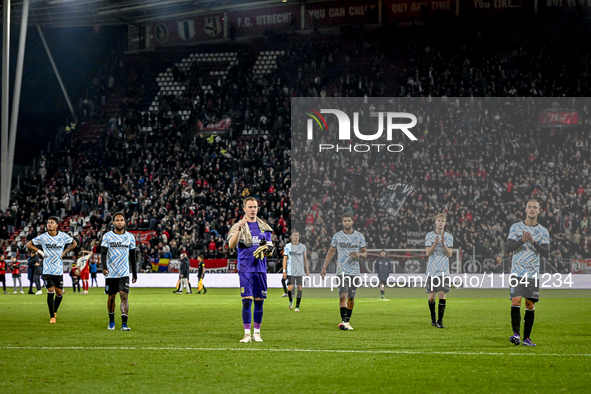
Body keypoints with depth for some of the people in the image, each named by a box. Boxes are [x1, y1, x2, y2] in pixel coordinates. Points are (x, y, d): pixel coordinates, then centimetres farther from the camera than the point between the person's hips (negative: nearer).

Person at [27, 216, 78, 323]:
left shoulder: (63, 236, -1)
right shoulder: (43, 237, -4)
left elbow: (74, 243, 15)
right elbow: (29, 244, 7)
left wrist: (64, 252, 4)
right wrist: (40, 252, -4)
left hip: (59, 269, 2)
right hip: (47, 269, -2)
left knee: (59, 293, 5)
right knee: (50, 292, -11)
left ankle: (55, 311, 32)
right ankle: (52, 317, -1)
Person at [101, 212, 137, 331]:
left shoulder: (130, 237, 5)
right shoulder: (107, 236, -1)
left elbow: (132, 257, 11)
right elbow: (103, 253, -8)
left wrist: (135, 274, 11)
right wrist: (104, 267, -26)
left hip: (124, 273, 0)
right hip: (110, 273, 0)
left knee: (124, 296, -13)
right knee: (111, 297, 9)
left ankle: (124, 323, -17)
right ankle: (111, 321, 27)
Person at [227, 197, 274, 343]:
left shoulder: (264, 227, 12)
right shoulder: (238, 226, 1)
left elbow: (270, 249, 16)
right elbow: (231, 245, -15)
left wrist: (266, 249, -8)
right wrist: (239, 229, -29)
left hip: (261, 268, 3)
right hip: (245, 268, -3)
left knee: (259, 301, 5)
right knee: (247, 300, -9)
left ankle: (257, 333, 13)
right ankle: (247, 333, -6)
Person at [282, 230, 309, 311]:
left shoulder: (303, 246, 9)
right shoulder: (288, 246, 5)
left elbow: (305, 259, 12)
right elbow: (285, 258, 5)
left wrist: (307, 271, 6)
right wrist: (284, 271, -1)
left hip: (300, 271, 1)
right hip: (290, 271, -1)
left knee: (299, 287, -5)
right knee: (290, 288, -9)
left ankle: (297, 306, 1)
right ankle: (291, 301, 22)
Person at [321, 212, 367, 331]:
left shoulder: (359, 236, 5)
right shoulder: (337, 236, 4)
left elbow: (365, 253, 9)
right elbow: (331, 251, 15)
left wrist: (359, 254, -15)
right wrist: (324, 266, 9)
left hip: (354, 271, 2)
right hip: (342, 271, -1)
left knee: (351, 298, 5)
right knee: (343, 295, -16)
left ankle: (347, 320, 18)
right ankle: (344, 321, -23)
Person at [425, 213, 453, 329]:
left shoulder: (449, 237, 5)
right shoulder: (429, 236, 3)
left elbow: (449, 254, -2)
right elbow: (428, 253, -4)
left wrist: (443, 244, -17)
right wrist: (435, 243, -21)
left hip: (444, 271, 0)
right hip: (432, 271, 0)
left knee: (442, 296, -8)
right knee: (431, 297, 1)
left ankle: (440, 321, -2)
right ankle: (433, 319, 20)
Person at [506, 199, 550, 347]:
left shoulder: (543, 231, 7)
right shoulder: (516, 227, 5)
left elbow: (546, 253, -2)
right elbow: (508, 248, -2)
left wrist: (533, 242, -16)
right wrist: (522, 241, -18)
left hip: (533, 273, 2)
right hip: (517, 272, -2)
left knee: (530, 305, 3)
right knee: (516, 301, -17)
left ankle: (526, 338, 9)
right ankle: (516, 333, -21)